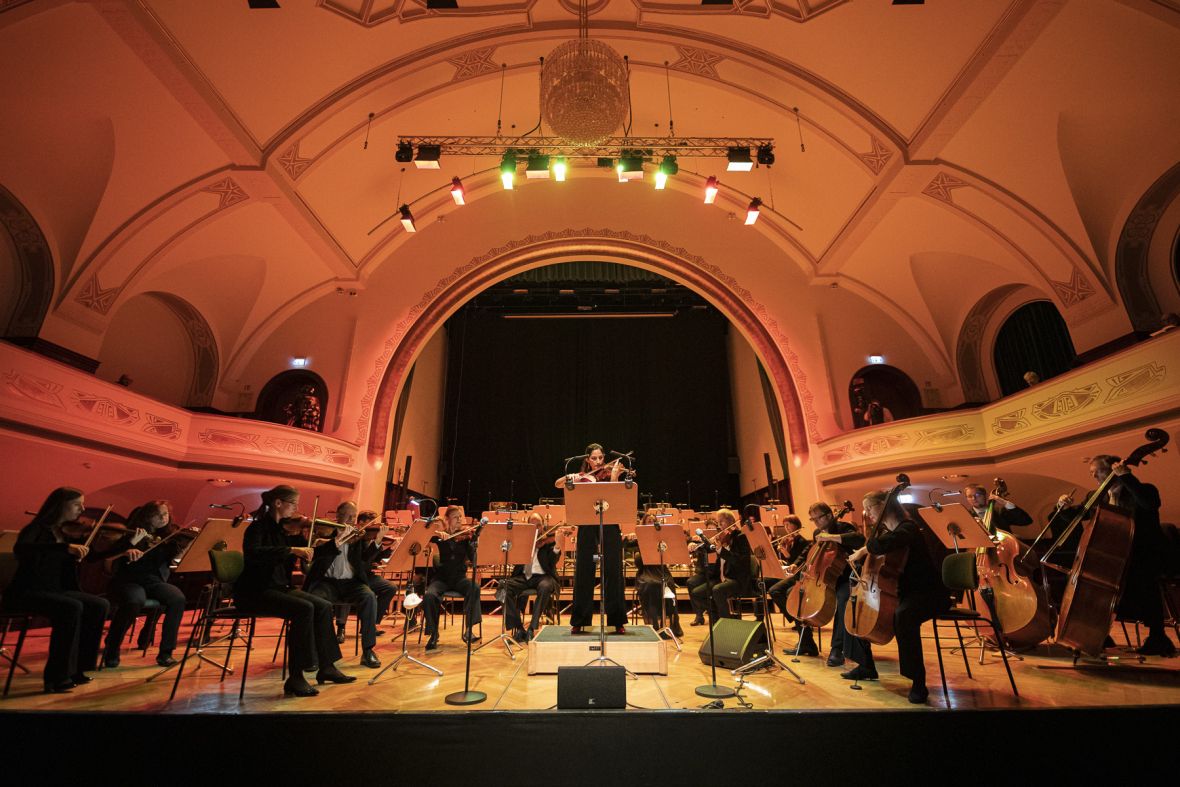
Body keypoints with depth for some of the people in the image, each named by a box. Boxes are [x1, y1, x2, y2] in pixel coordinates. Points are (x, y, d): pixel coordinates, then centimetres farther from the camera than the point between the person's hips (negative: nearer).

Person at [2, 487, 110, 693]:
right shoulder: (37, 529, -10)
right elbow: (20, 548, -32)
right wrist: (66, 547, -44)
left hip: (54, 591, 6)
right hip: (26, 593, -6)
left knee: (100, 605, -16)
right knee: (71, 607, -31)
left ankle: (75, 668, -7)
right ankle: (56, 677, -21)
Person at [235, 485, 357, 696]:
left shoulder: (282, 528, 11)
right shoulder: (259, 527, -11)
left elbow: (311, 554, 11)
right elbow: (252, 552, -34)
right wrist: (291, 550, -38)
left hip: (279, 587, 8)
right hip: (255, 591, -8)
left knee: (323, 606, -9)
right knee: (303, 609, -28)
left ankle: (326, 667, 1)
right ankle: (295, 678, -20)